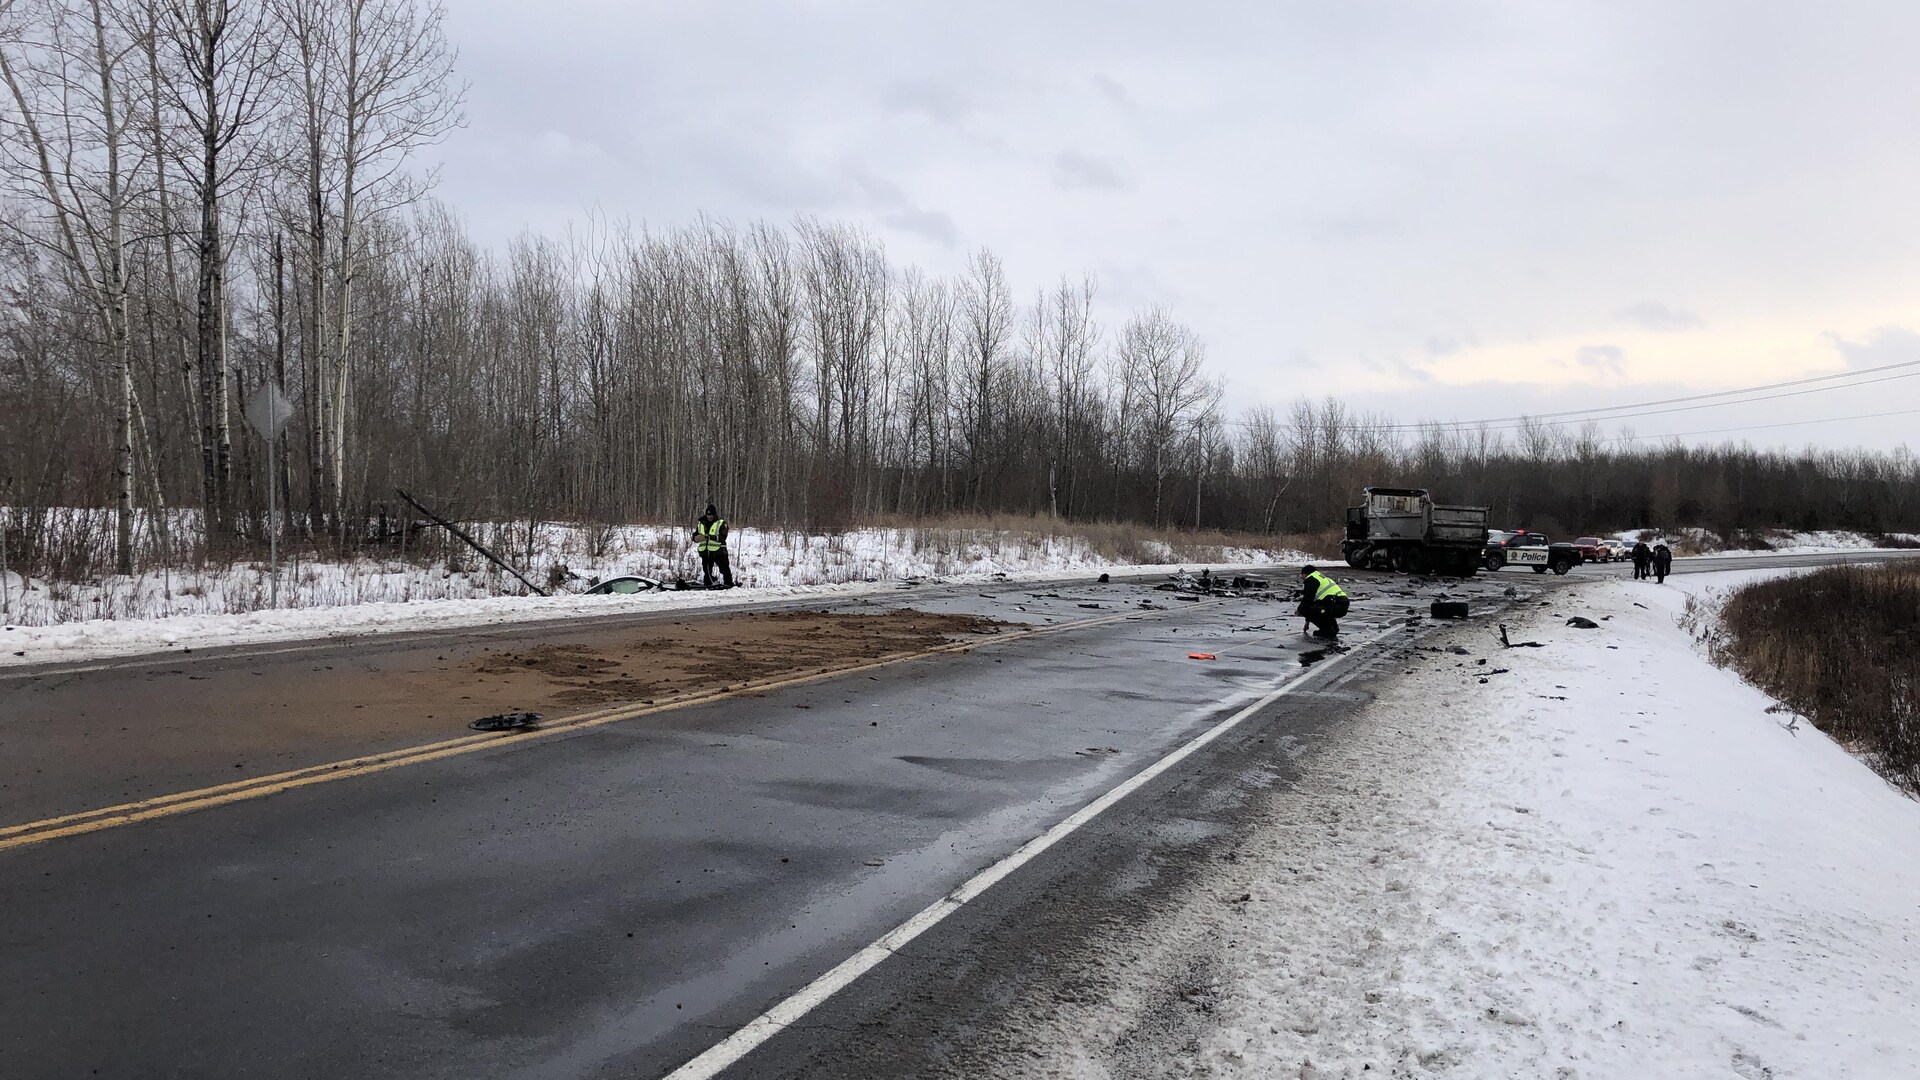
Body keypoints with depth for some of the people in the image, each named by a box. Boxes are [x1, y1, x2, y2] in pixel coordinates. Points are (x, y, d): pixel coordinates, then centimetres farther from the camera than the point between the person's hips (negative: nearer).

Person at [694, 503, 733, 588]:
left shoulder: (721, 523, -4)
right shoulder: (701, 524, 11)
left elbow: (722, 537, -14)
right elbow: (695, 537, 16)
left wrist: (709, 537, -25)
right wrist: (696, 538, -9)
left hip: (718, 551, -4)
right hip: (705, 551, 4)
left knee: (724, 568, 0)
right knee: (706, 570, 9)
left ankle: (728, 583, 6)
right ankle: (707, 585, 16)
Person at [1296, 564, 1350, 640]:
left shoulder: (1310, 580, 2)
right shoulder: (1322, 578, 32)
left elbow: (1307, 599, -5)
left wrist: (1299, 610, 16)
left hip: (1335, 606, -10)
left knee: (1304, 609, -4)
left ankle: (1327, 630, -4)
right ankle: (1333, 627, 18)